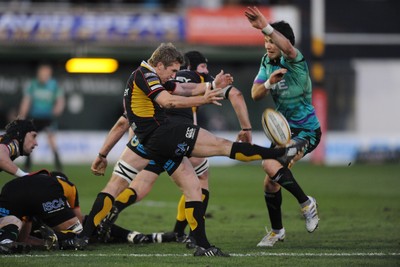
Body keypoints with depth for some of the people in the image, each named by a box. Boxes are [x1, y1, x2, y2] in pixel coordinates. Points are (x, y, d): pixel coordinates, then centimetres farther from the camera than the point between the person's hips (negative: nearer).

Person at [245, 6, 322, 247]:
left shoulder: (295, 62, -20)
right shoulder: (268, 61, 2)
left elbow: (287, 47, -45)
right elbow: (255, 95, -3)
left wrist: (266, 27, -58)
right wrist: (269, 83, -23)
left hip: (306, 131, -8)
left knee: (271, 164, -29)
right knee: (271, 182, 10)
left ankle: (306, 203, -11)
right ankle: (276, 231, 30)